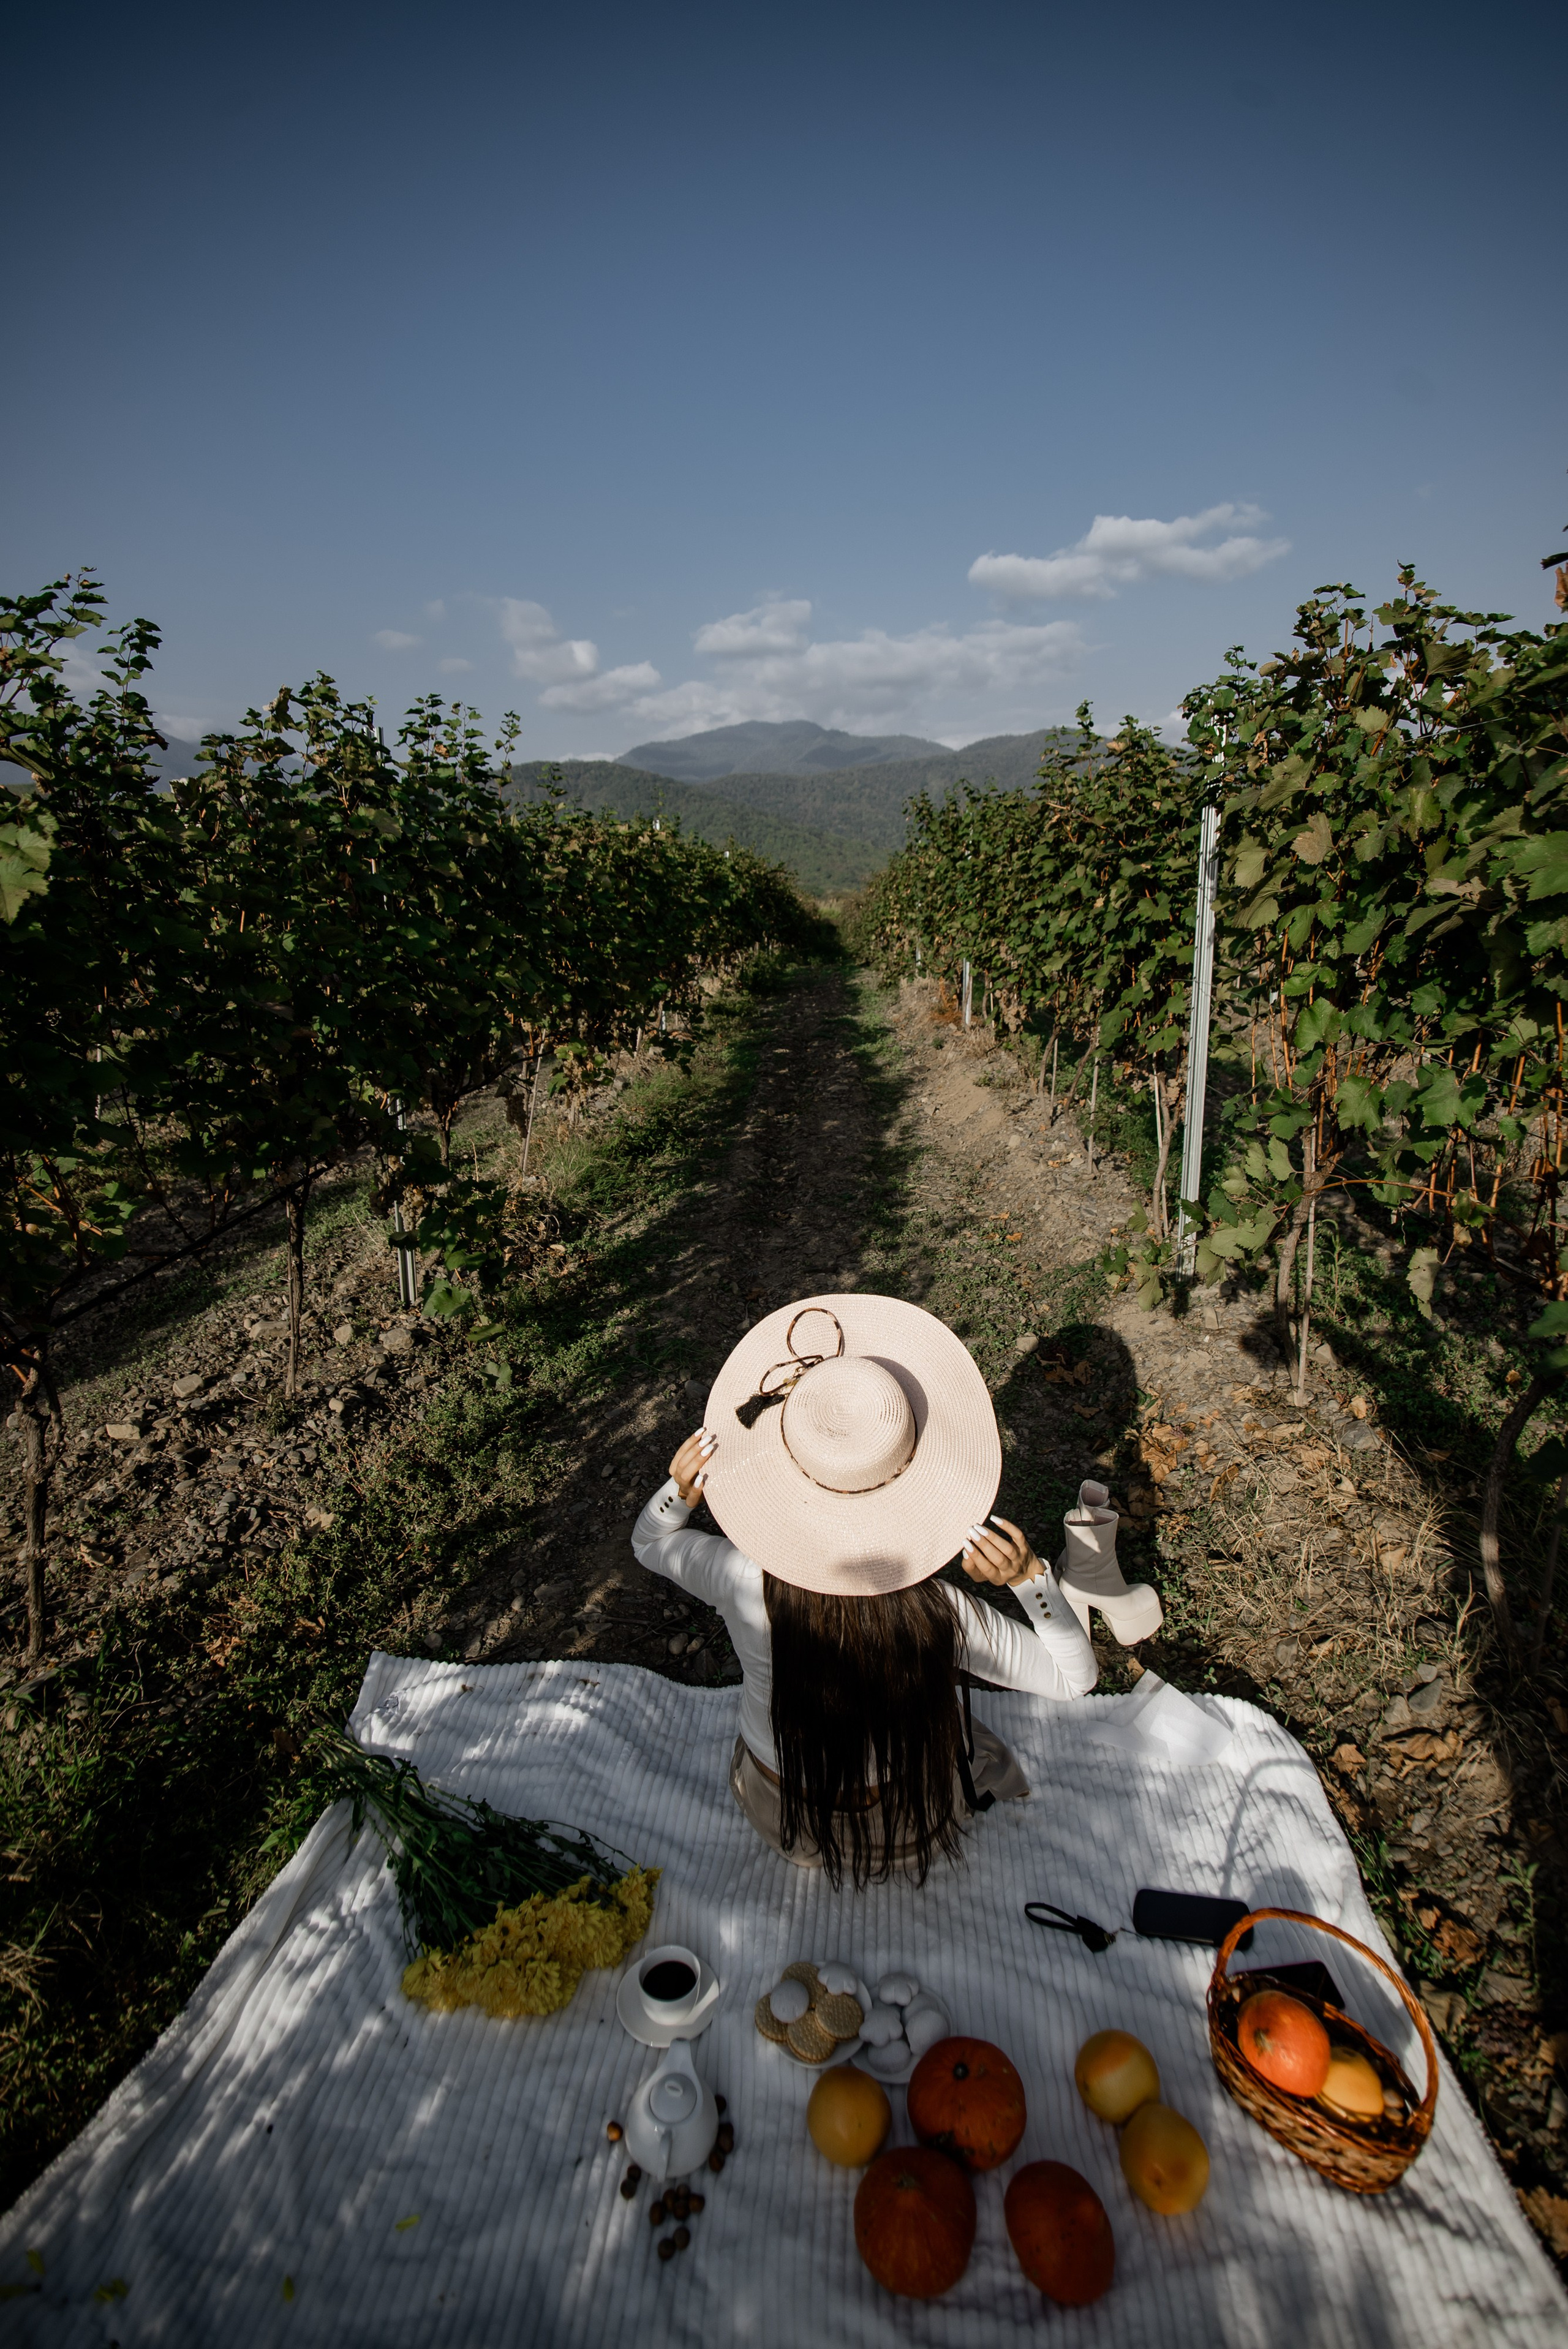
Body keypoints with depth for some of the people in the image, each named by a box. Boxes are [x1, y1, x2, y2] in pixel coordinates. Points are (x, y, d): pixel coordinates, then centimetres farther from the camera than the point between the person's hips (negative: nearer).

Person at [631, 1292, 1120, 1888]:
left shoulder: (743, 1581, -32)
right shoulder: (939, 1613, -36)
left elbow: (650, 1541, -9)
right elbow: (1075, 1676, -18)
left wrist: (681, 1493, -28)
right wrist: (1031, 1577, -30)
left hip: (779, 1820, 1)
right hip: (914, 1830, 0)